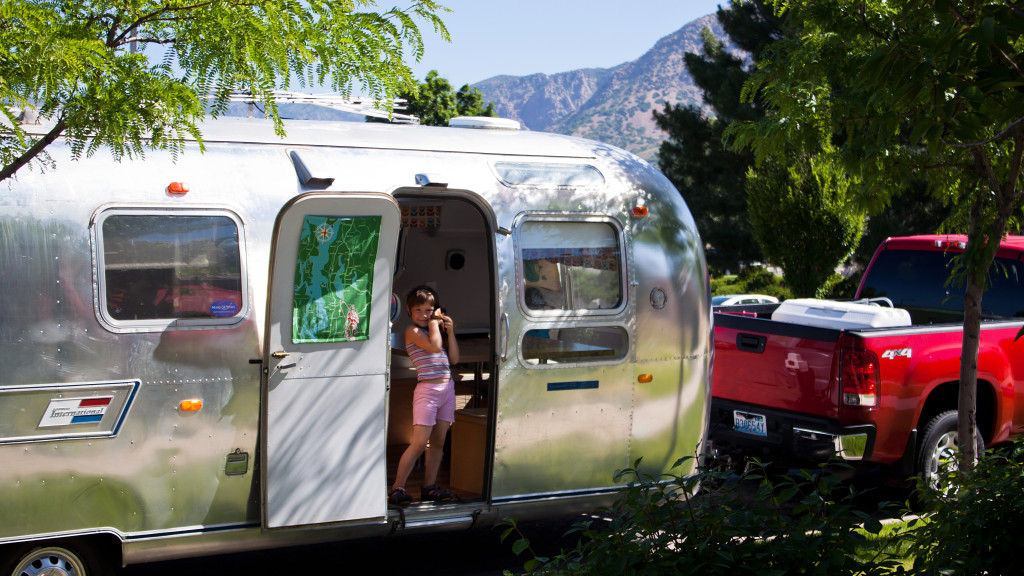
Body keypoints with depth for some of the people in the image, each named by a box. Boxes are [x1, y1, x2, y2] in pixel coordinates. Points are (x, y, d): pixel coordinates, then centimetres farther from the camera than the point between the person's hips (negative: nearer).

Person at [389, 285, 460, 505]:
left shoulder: (437, 330, 17)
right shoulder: (413, 331, -4)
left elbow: (454, 359, 13)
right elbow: (435, 347, -20)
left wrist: (450, 332, 5)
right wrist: (434, 323, -7)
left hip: (447, 388, 7)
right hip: (427, 389, -7)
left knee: (438, 441, 6)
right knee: (419, 442, -13)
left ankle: (429, 487, 11)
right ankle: (397, 487, -8)